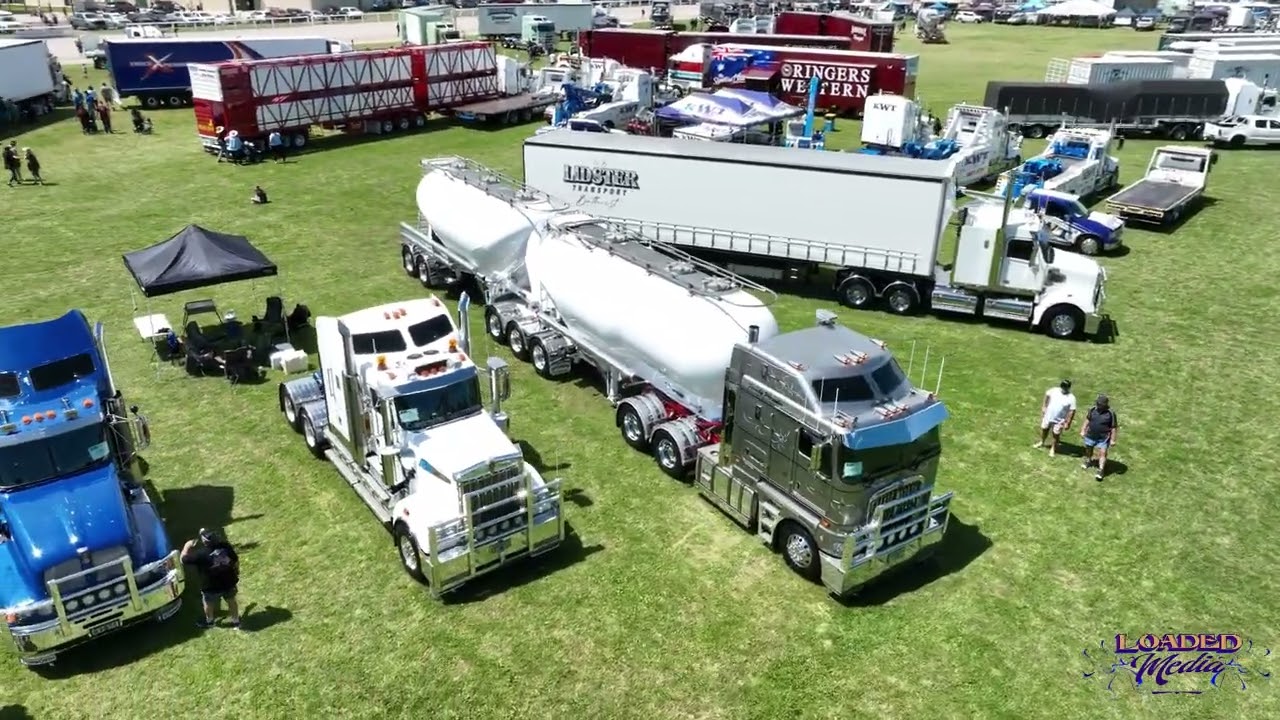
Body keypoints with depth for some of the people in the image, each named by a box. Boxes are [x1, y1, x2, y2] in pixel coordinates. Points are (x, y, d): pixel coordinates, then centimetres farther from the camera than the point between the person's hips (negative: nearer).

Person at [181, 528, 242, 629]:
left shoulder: (201, 554, -30)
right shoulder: (226, 546, -18)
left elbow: (184, 559, -14)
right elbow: (236, 560, -3)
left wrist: (187, 546, 0)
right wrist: (236, 573, 15)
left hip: (211, 587, -3)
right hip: (229, 582, 3)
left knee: (208, 604, 29)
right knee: (231, 600, 27)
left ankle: (209, 621, 54)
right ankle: (236, 621, 44)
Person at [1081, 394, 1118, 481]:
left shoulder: (1111, 413, -19)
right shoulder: (1092, 409, -8)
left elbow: (1114, 427, -12)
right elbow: (1087, 419, 8)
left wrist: (1112, 440, -10)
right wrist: (1083, 430, 10)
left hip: (1103, 438, -4)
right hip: (1090, 435, 4)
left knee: (1103, 453, -8)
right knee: (1088, 449, 22)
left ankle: (1101, 471, -5)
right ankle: (1088, 461, 48)